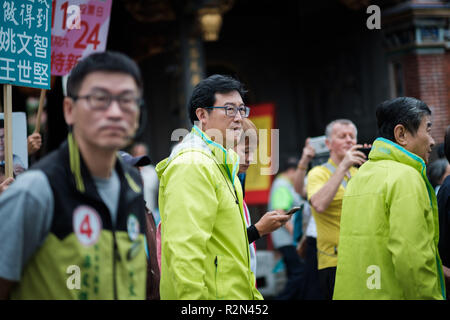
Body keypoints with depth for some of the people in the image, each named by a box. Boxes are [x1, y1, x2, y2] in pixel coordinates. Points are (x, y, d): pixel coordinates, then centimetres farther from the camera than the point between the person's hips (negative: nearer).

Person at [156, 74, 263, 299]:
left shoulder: (222, 164, 19)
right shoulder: (192, 165, -15)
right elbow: (184, 247, -24)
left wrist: (252, 294, 22)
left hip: (233, 293, 10)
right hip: (211, 293, -10)